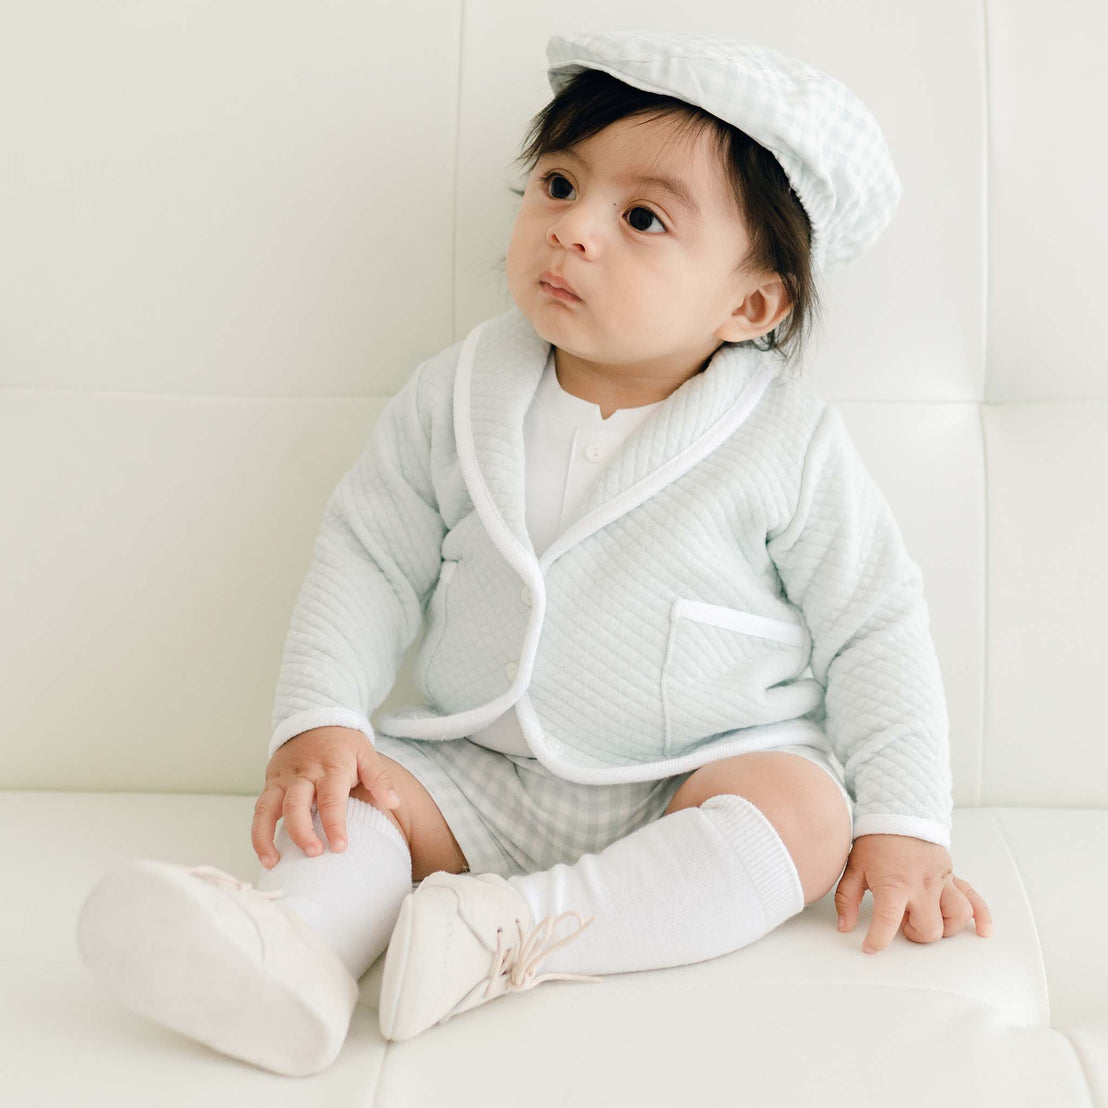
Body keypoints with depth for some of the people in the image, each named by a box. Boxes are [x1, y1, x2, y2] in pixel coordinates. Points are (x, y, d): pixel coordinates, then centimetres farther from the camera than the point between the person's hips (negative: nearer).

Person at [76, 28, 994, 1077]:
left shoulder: (788, 444, -10)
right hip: (482, 780, 3)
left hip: (707, 780, -2)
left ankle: (506, 929, -40)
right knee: (350, 788, -18)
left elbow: (874, 631, -3)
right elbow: (368, 560, 3)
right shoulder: (456, 397, -3)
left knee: (804, 810, -29)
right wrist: (317, 721, -11)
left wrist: (904, 828, -10)